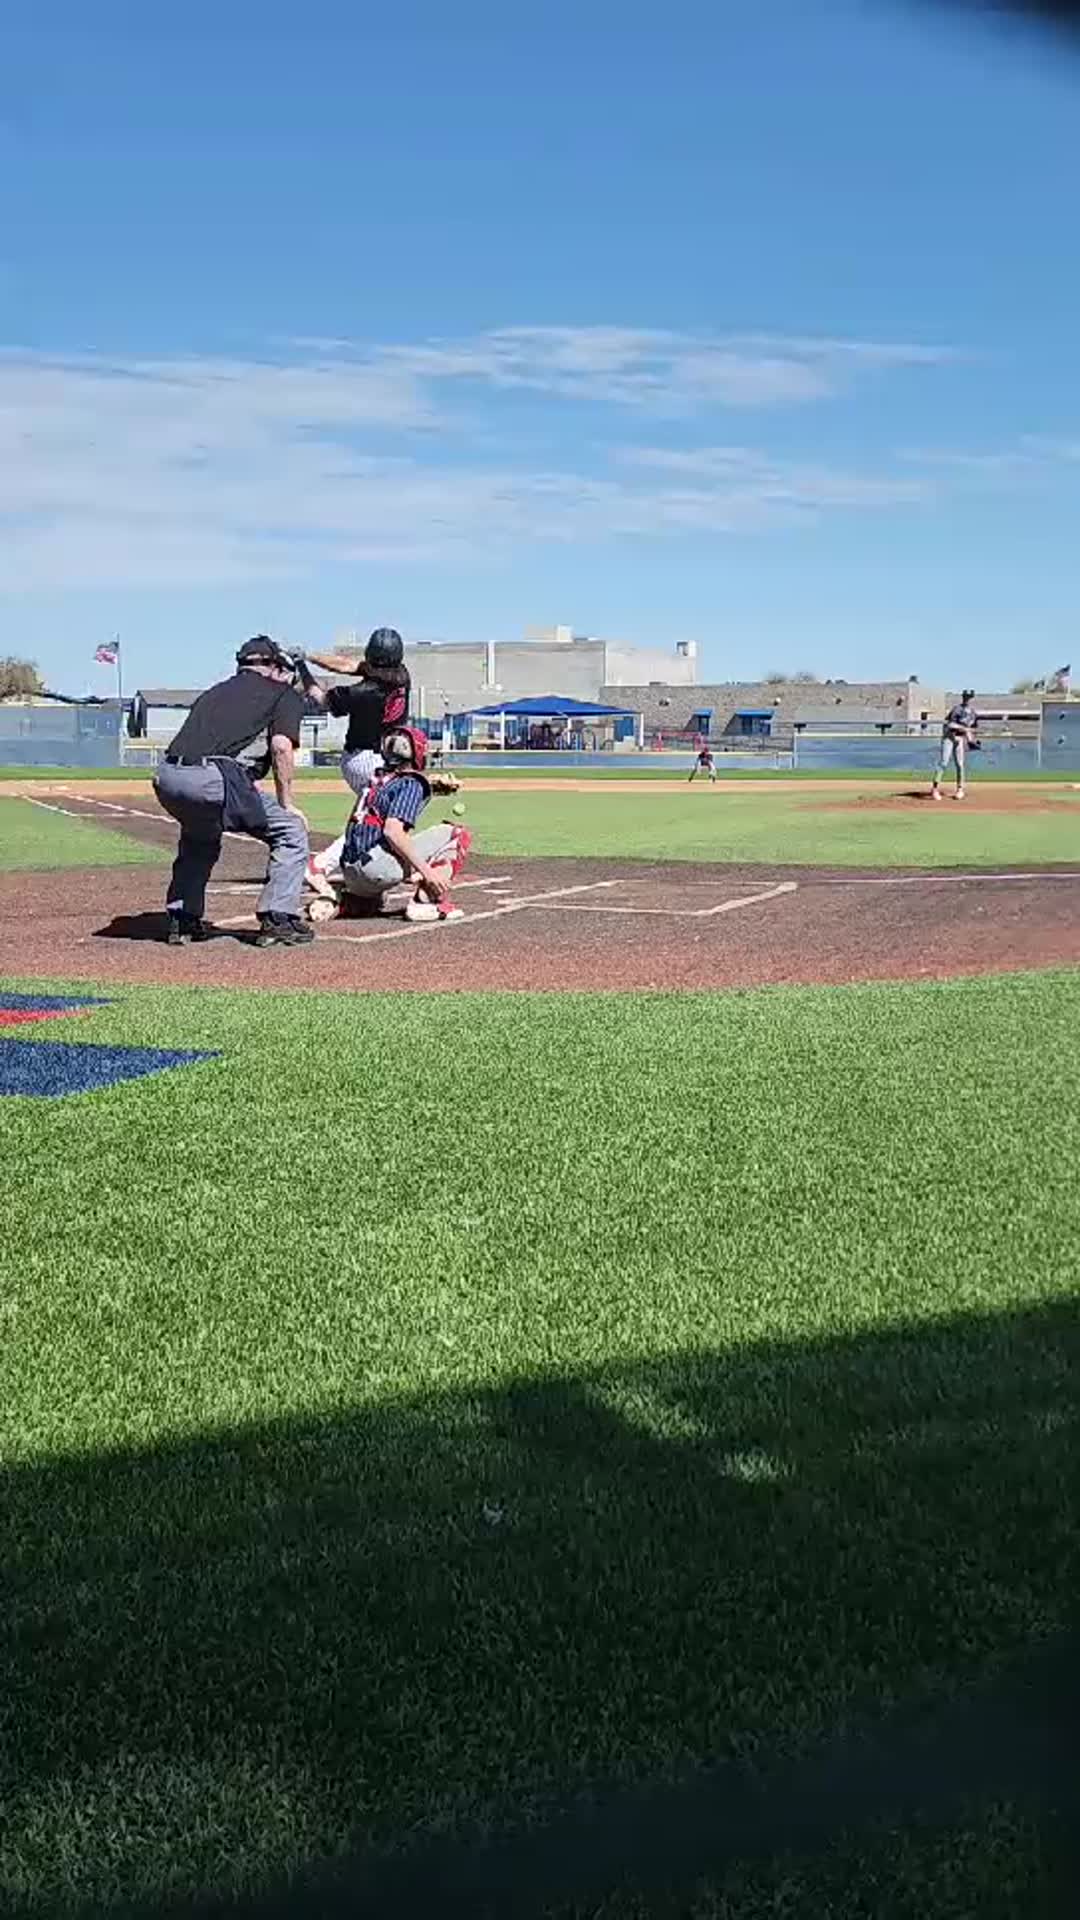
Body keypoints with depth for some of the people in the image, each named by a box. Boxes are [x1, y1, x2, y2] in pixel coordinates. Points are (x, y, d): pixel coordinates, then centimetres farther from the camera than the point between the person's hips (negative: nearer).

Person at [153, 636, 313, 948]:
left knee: (199, 839, 35)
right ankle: (278, 919, 4)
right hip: (213, 777, -6)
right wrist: (286, 804, 6)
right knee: (291, 829, 11)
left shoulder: (216, 690, 32)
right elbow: (281, 747, -1)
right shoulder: (284, 694, 16)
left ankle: (181, 920, 28)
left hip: (166, 777, 7)